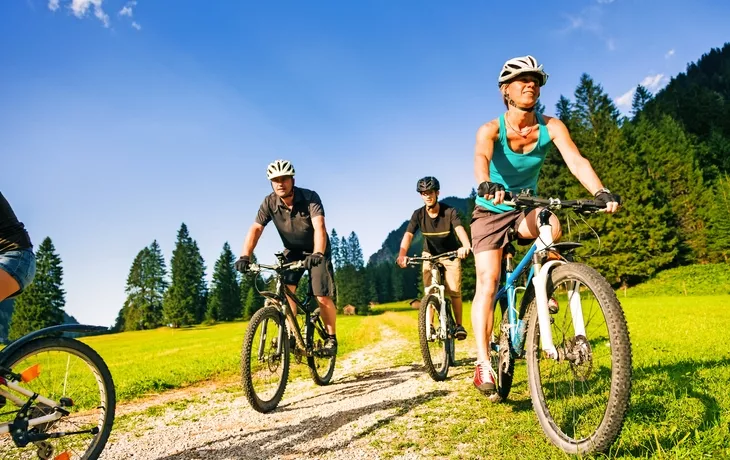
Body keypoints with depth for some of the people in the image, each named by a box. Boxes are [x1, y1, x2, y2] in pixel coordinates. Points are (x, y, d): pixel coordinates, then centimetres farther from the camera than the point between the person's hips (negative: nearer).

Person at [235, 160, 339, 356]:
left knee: (323, 297, -11)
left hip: (316, 252, -3)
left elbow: (319, 227, -37)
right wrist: (245, 256, -40)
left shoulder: (310, 197, -25)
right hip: (292, 251, 3)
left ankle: (331, 337, 10)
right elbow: (255, 229, -25)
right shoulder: (269, 203, -16)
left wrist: (318, 254, -53)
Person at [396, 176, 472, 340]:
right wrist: (402, 255, -49)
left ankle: (459, 325, 6)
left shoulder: (449, 211, -22)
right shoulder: (418, 214, -17)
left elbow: (460, 229, -39)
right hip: (430, 254, 2)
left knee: (454, 291, -9)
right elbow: (408, 235, -29)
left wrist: (466, 245, -62)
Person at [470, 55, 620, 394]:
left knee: (552, 226, -33)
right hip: (491, 213, -2)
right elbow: (481, 157, -39)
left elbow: (576, 160, -24)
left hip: (525, 211, 2)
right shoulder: (491, 129, -17)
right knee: (487, 282, -15)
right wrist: (485, 185, -61)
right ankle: (483, 363, -11)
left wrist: (600, 192, -42)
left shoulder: (551, 127, -10)